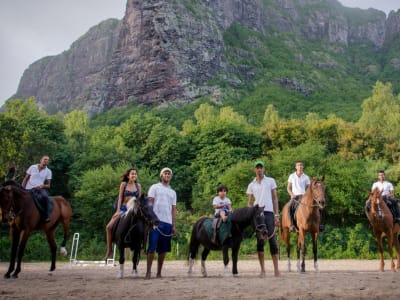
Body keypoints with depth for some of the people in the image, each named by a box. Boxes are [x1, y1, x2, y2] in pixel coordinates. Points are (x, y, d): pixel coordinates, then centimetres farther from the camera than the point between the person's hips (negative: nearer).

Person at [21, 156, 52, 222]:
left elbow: (48, 185, 7)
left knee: (45, 196, -34)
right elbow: (25, 179, 11)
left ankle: (46, 216, -25)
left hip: (40, 188, -1)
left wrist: (42, 186, -15)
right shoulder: (32, 167, 8)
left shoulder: (48, 171, 8)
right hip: (29, 189, 1)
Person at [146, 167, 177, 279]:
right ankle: (148, 272, 0)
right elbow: (149, 203, 0)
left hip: (168, 223, 4)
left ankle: (159, 273, 13)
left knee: (163, 249, 5)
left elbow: (173, 209, 17)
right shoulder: (154, 187, 8)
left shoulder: (173, 192, 20)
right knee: (152, 247, -7)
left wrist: (174, 225, 9)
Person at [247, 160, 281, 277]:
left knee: (272, 240, -3)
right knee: (260, 241, 3)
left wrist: (277, 215, 0)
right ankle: (262, 270, 8)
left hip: (269, 213, -2)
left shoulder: (271, 181, 9)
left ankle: (276, 269, 2)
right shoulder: (251, 185, 13)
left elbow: (275, 198, 7)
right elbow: (250, 203, 14)